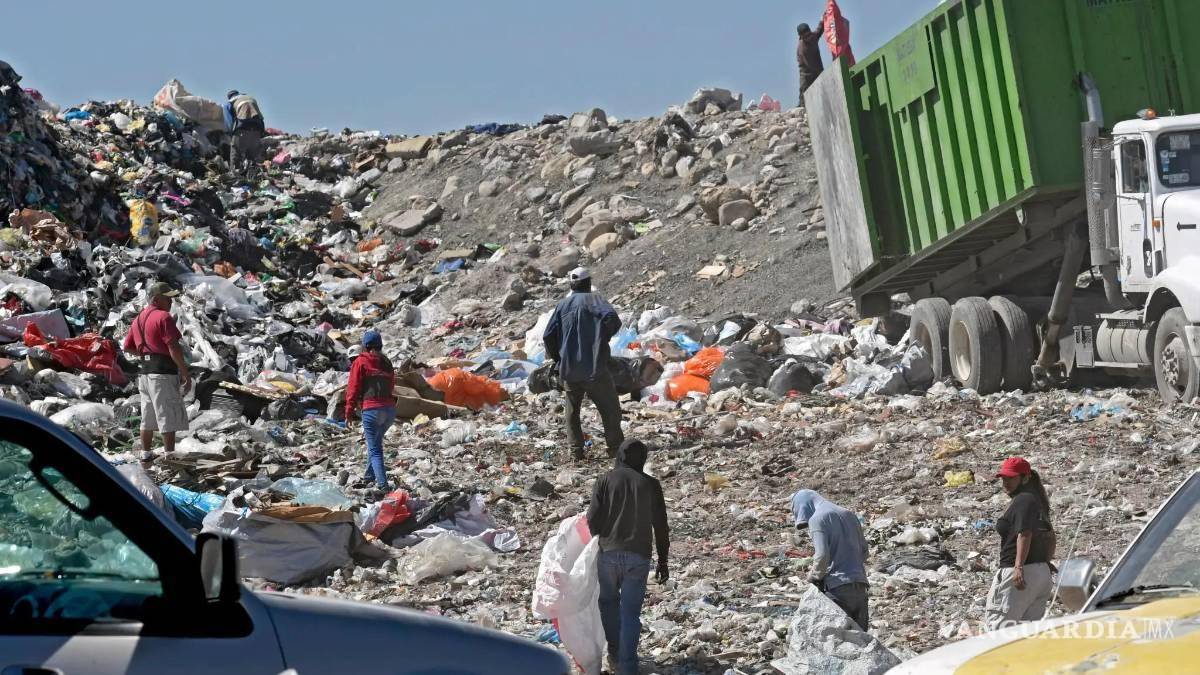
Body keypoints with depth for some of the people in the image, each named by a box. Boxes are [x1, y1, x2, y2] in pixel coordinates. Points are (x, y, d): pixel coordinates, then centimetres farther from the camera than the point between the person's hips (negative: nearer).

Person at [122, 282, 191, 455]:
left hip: (144, 372, 9)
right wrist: (186, 374, -15)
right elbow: (174, 348, -17)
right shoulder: (163, 317, -12)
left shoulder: (138, 319, 16)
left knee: (148, 419, 15)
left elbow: (127, 347, 21)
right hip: (162, 372, -9)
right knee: (169, 418, -5)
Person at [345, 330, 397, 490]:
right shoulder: (386, 363, 16)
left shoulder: (360, 362, 1)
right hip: (390, 409, 6)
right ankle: (369, 476, 33)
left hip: (371, 409, -5)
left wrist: (349, 413, 2)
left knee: (374, 449, -4)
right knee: (376, 442, 26)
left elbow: (353, 388, -2)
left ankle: (382, 484, -16)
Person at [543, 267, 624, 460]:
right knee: (610, 408, 6)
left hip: (569, 370, 4)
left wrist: (557, 357, 18)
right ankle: (615, 447, 5)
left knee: (573, 411, 16)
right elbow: (611, 317, -22)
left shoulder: (563, 304, 9)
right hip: (594, 368, -4)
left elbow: (548, 335, 5)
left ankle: (576, 449, 12)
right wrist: (606, 336, -3)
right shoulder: (593, 299, -3)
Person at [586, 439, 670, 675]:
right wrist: (663, 561, 15)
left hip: (609, 552, 0)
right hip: (638, 556, 0)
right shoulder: (650, 485, 5)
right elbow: (661, 526, 6)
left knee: (609, 601, 23)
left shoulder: (605, 480, 1)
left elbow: (593, 518, -3)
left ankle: (615, 651, 29)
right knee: (631, 611, 4)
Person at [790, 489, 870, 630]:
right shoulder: (849, 515, 18)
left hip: (837, 587, -7)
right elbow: (864, 551, 20)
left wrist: (814, 576, 1)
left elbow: (822, 556, -15)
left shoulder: (816, 519, -5)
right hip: (860, 586, 7)